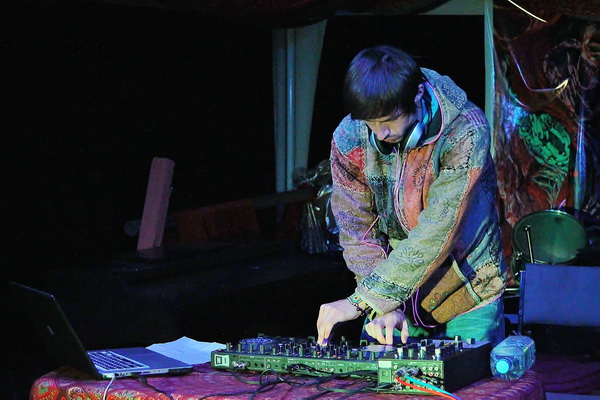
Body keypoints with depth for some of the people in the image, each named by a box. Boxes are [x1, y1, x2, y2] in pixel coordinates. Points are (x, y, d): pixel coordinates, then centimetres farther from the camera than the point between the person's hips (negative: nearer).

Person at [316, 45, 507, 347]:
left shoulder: (466, 132, -25)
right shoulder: (348, 140, -12)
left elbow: (437, 232, -27)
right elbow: (358, 232, -6)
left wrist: (362, 300, -27)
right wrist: (382, 308, -20)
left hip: (465, 297, -3)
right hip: (395, 298, 3)